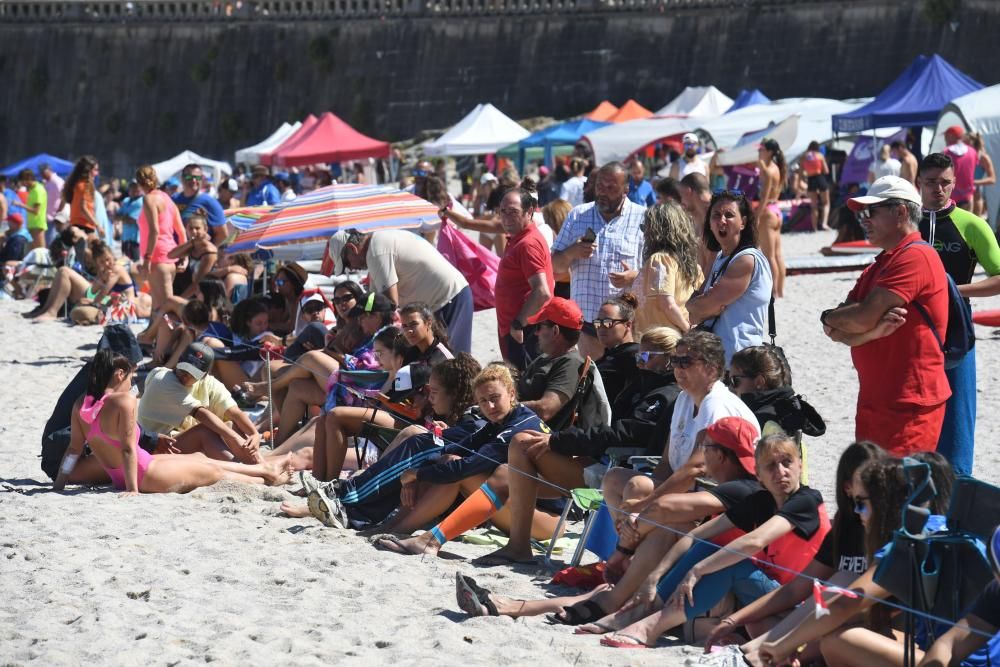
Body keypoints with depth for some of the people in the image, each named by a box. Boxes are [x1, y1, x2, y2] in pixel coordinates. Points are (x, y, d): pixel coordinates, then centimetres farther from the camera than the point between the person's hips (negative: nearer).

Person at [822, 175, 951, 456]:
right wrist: (872, 331, -15)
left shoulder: (916, 256, -13)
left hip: (909, 404, -10)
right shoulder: (878, 266, 18)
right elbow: (835, 331, 6)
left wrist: (829, 317, 2)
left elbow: (862, 318, -20)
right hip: (874, 399, 10)